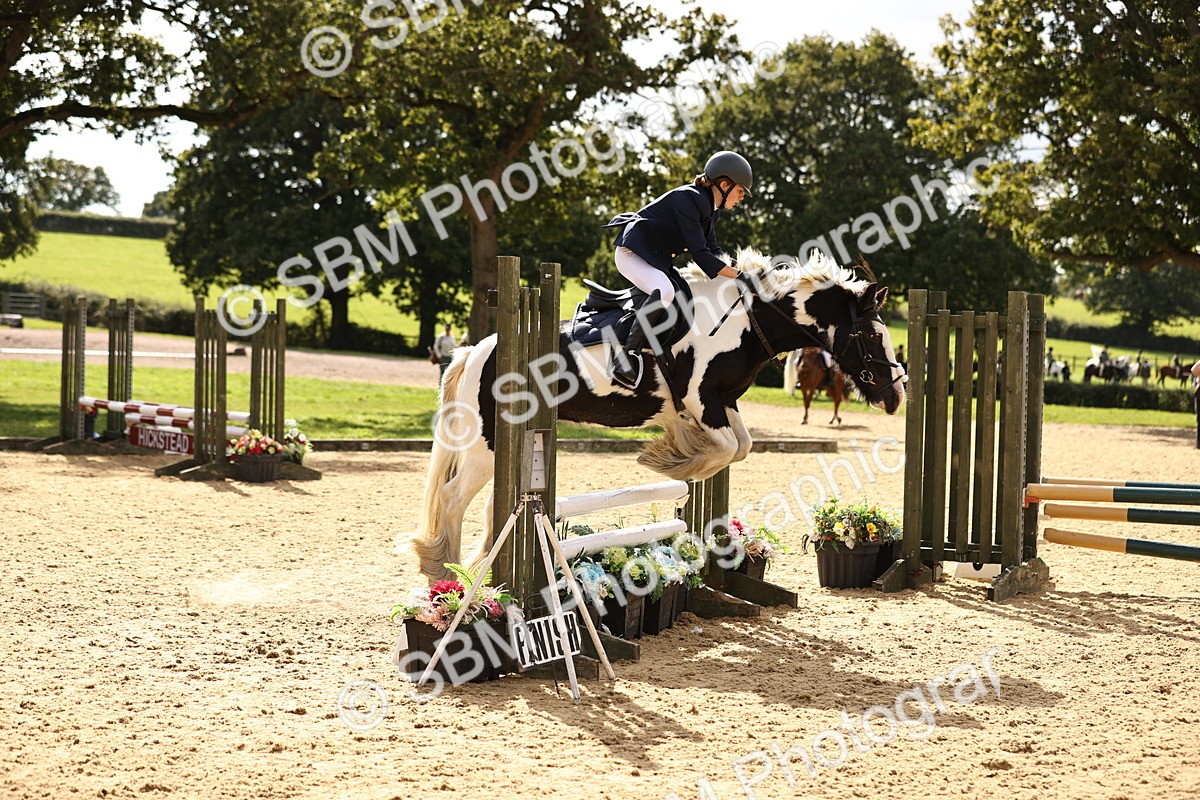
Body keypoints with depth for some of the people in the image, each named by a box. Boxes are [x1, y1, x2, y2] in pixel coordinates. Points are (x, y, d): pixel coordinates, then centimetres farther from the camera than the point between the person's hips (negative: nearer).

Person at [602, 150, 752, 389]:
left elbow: (714, 250, 13)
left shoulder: (709, 207, 8)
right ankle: (626, 356, -36)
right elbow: (700, 254, -26)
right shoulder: (688, 199, -22)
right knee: (664, 291, -34)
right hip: (633, 253, -11)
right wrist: (739, 275, -27)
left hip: (657, 259, 11)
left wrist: (738, 266, -5)